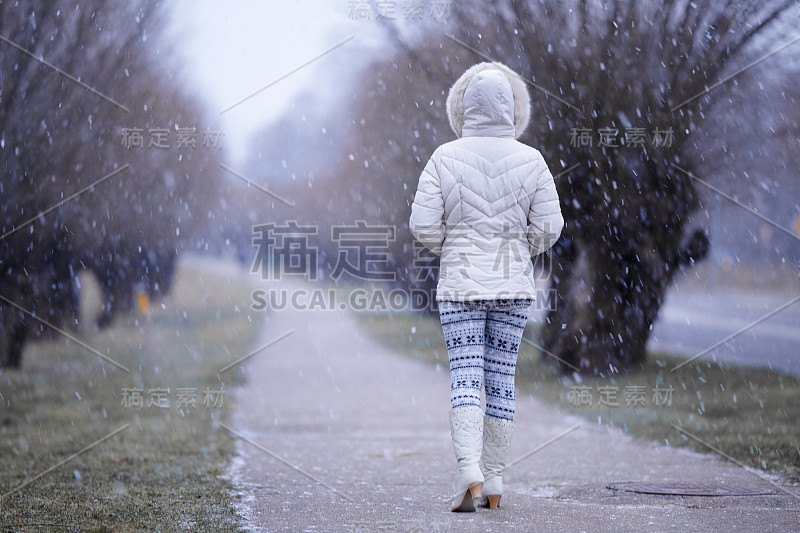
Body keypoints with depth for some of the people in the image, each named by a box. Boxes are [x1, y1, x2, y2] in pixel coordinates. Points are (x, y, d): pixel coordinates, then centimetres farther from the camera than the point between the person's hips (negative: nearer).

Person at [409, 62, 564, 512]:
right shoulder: (530, 160, -3)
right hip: (513, 287, 1)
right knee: (501, 378, 9)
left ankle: (470, 472, -20)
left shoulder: (446, 158, -5)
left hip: (460, 284, -1)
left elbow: (423, 224, -7)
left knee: (465, 378, -2)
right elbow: (548, 227, -4)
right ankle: (495, 481, 13)